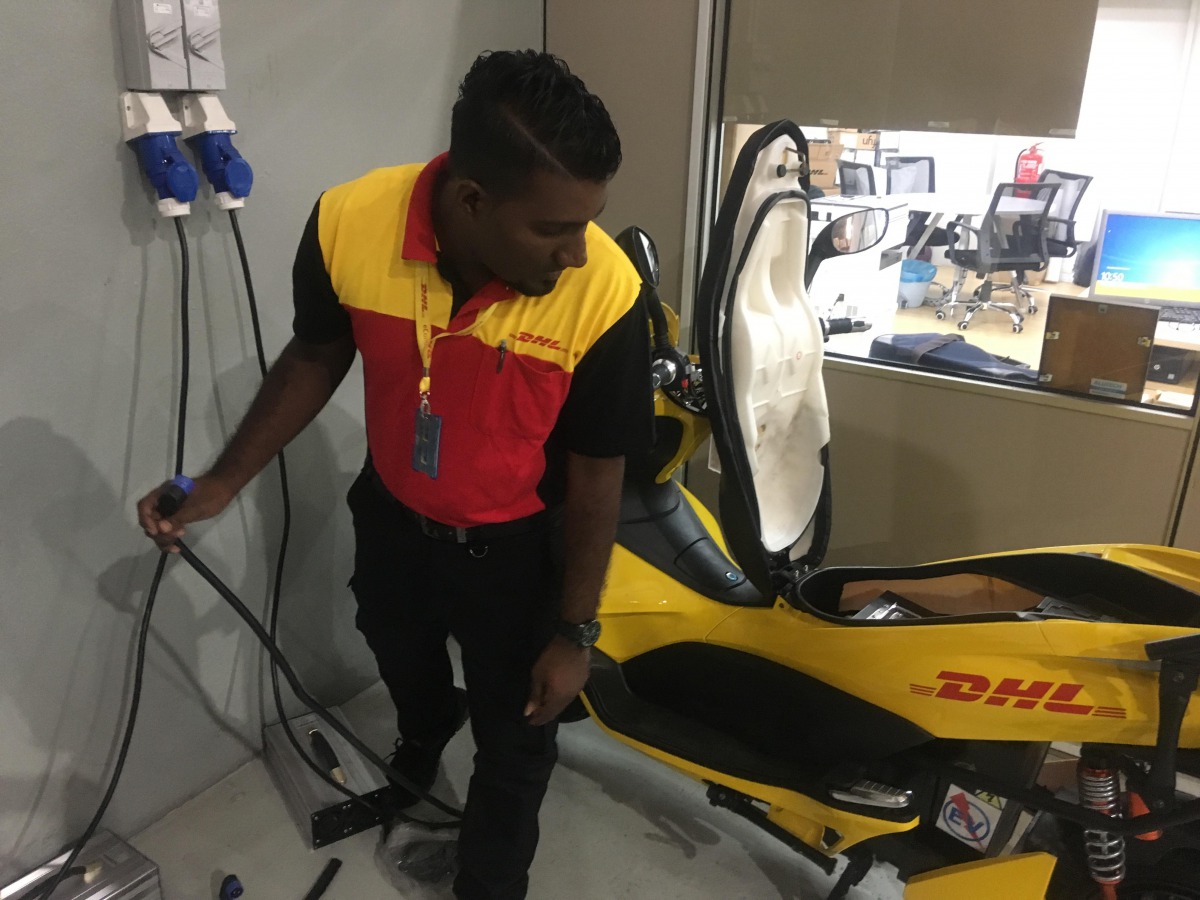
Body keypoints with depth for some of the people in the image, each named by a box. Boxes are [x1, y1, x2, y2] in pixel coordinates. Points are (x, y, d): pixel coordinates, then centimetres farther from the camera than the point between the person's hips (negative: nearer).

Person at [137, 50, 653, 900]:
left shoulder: (604, 290, -31)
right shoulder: (348, 224, -26)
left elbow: (596, 474, -19)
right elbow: (316, 357, -5)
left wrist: (574, 633, -11)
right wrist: (225, 480, -7)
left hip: (515, 545, -3)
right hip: (390, 516, 4)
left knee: (514, 737, 16)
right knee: (402, 660, 33)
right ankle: (420, 744, 71)